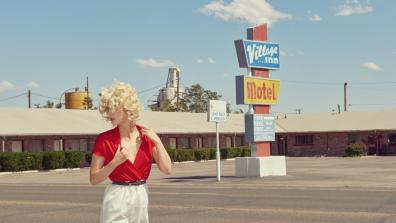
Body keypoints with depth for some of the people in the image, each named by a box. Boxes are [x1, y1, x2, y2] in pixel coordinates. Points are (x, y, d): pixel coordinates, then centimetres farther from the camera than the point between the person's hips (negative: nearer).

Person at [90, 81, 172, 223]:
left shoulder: (148, 135, 2)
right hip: (116, 200, -3)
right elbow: (93, 179, -5)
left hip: (141, 198, 4)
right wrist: (115, 162, -18)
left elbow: (167, 170, -2)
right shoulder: (104, 139, -6)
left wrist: (157, 141, -9)